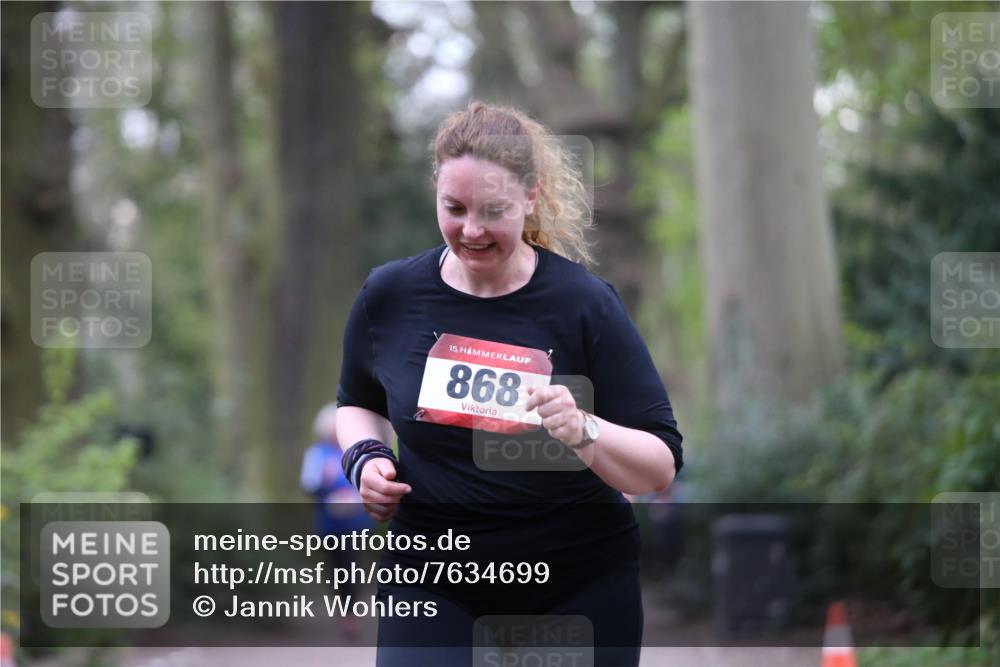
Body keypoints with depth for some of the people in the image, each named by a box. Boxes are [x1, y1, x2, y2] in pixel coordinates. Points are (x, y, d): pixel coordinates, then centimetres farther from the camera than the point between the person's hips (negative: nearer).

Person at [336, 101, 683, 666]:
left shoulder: (585, 304, -10)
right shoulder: (389, 296, -2)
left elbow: (662, 467, -10)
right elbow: (359, 403, 19)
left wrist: (582, 431, -28)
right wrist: (366, 457, -2)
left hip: (579, 592, -1)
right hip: (431, 583, 1)